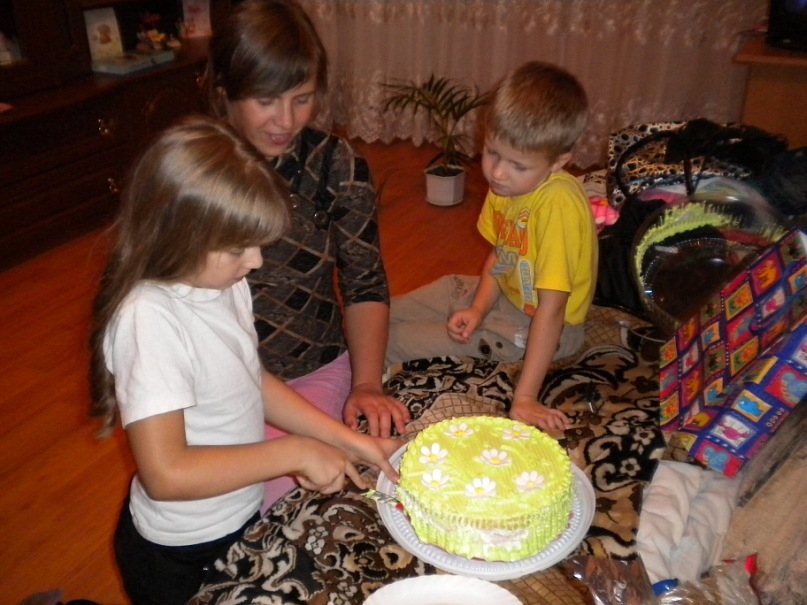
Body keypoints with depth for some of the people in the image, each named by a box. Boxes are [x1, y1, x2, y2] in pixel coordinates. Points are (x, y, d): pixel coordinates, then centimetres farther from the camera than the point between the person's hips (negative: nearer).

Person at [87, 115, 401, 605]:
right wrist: (296, 452, -26)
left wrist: (345, 440, -4)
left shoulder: (223, 281, -7)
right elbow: (165, 473, -31)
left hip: (241, 518, 7)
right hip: (181, 559, -7)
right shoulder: (150, 320, -30)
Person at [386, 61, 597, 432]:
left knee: (389, 344, -9)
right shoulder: (506, 183, -9)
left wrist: (524, 398, -33)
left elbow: (551, 308, -33)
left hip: (534, 325, -7)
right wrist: (477, 309, -10)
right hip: (504, 294, 8)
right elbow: (500, 255, 6)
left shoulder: (558, 204, -33)